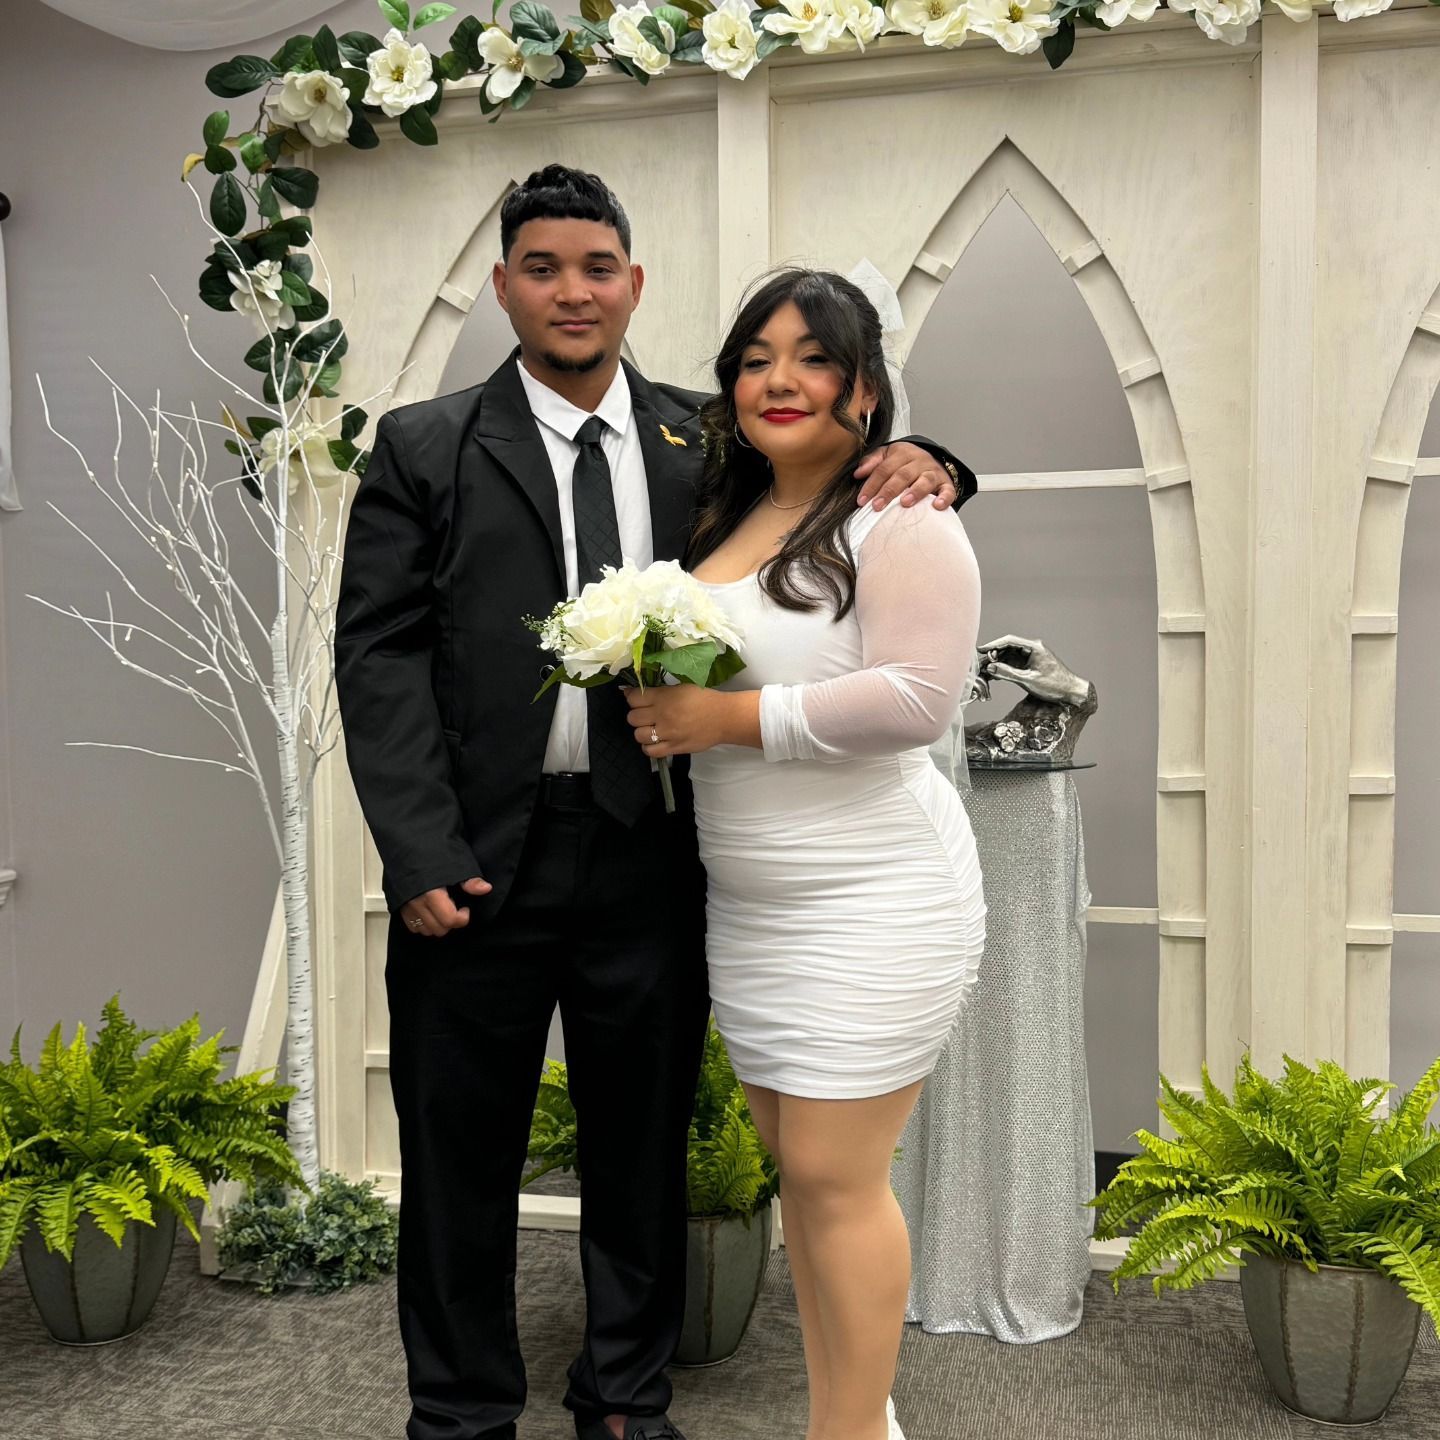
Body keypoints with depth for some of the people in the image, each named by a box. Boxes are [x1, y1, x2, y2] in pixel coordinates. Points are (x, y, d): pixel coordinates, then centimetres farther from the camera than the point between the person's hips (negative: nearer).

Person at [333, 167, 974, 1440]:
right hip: (480, 856, -1)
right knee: (462, 1152, 11)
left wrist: (917, 466, -10)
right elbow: (381, 655, -4)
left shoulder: (705, 444, 6)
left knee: (643, 1143, 15)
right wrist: (421, 853, -12)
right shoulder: (424, 448, 2)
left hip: (648, 858, 2)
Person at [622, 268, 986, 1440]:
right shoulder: (726, 519, 14)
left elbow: (918, 698, -21)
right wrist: (667, 709, 3)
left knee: (836, 1177, -2)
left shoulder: (900, 519, -11)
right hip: (750, 905, 8)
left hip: (872, 904, -8)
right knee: (796, 1165, 14)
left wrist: (728, 718, -20)